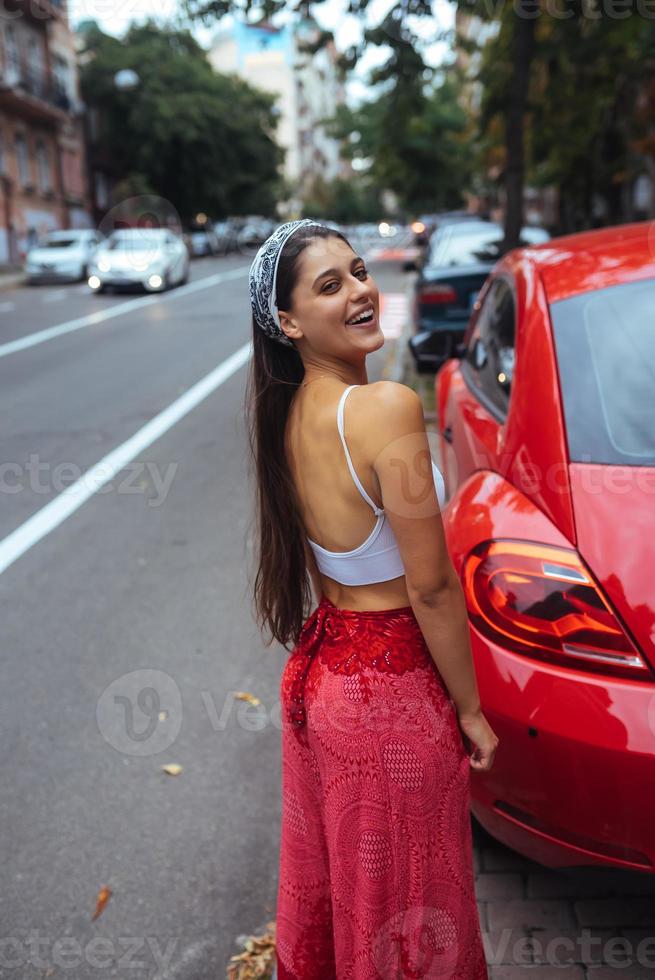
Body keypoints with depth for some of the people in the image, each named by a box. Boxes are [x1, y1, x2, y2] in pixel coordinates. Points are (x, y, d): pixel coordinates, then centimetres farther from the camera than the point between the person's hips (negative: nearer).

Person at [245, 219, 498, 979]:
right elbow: (431, 587, -21)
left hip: (318, 669, 7)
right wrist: (470, 711, -9)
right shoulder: (386, 408, -25)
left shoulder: (286, 413, -2)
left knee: (328, 875, 29)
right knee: (401, 896, 18)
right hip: (393, 690, -7)